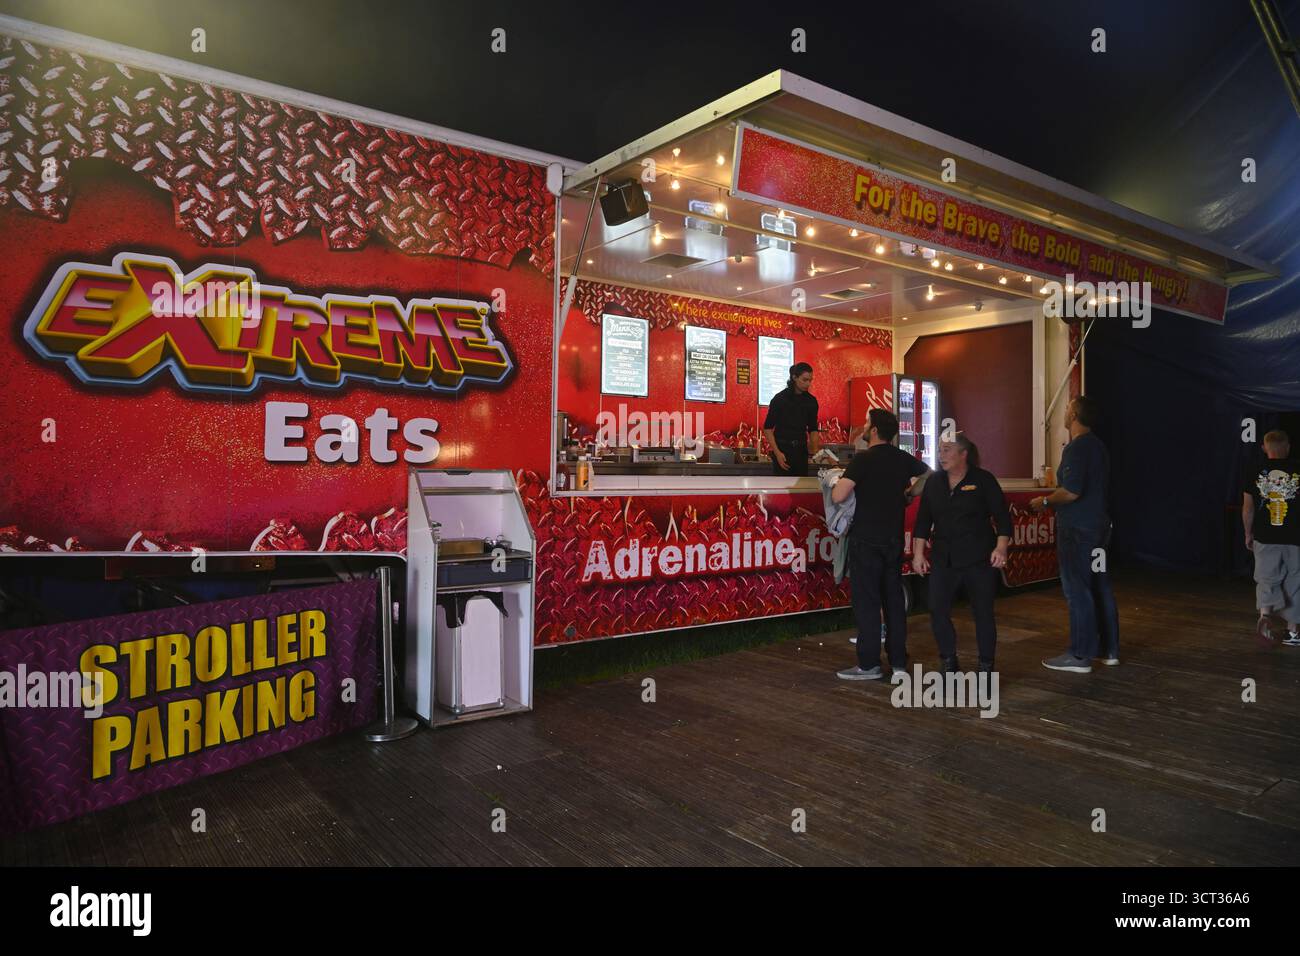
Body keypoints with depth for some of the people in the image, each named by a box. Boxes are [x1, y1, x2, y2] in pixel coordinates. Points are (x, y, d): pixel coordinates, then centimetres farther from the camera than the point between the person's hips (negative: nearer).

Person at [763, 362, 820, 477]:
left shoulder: (811, 401, 5)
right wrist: (777, 452, -16)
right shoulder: (780, 398, -9)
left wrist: (815, 450, -1)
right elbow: (767, 428, -8)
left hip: (801, 450, 5)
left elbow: (813, 429, 14)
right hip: (782, 449, -5)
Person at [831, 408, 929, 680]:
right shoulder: (903, 459, 7)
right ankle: (898, 661, 18)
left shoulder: (863, 459, -13)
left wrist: (839, 483, -1)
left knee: (866, 600, -1)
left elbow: (838, 496, -22)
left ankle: (869, 664, 2)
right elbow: (929, 475, 26)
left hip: (866, 540, -6)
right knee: (894, 598, 12)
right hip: (894, 538, 6)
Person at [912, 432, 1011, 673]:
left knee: (983, 613, 3)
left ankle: (986, 667, 17)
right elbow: (923, 521, 10)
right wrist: (918, 553, 5)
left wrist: (1001, 547, -14)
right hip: (943, 560, 4)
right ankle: (948, 663, 14)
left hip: (980, 560, -3)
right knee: (938, 611, -2)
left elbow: (1002, 517, -4)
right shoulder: (933, 484, 9)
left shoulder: (983, 480, -2)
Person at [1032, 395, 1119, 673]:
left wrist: (1045, 501, -10)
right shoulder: (1098, 446, 13)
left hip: (1077, 530, -9)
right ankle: (1109, 650, 22)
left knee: (1077, 591, -5)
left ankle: (1080, 656, 0)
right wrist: (1054, 501, 24)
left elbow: (1072, 491, -26)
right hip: (1099, 525, 9)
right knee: (1100, 587, 14)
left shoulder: (1076, 448, -17)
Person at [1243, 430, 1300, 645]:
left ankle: (1265, 614, -15)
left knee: (1267, 579, 10)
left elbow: (1248, 508, 2)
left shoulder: (1255, 473, -2)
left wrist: (1248, 534, 14)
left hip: (1265, 538, 0)